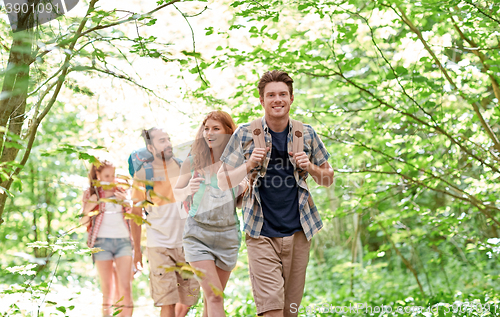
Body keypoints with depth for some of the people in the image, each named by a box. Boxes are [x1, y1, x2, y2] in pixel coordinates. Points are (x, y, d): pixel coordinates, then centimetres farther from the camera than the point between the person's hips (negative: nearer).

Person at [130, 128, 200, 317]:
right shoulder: (143, 175, -2)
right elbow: (136, 213, 3)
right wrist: (137, 249, 4)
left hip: (186, 243, 4)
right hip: (159, 244, -4)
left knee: (189, 298, 10)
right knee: (168, 301, -10)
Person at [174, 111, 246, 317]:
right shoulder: (193, 162, -1)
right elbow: (176, 194, 10)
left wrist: (246, 187, -11)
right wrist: (188, 189, -12)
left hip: (228, 235, 2)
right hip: (198, 233, -2)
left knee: (212, 298, 10)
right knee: (214, 296, -13)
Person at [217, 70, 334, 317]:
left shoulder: (306, 134, 8)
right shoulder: (245, 134, 2)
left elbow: (328, 178, 16)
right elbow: (222, 182, 4)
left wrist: (310, 167, -5)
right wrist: (249, 164, -13)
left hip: (298, 233, 3)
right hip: (261, 234, -3)